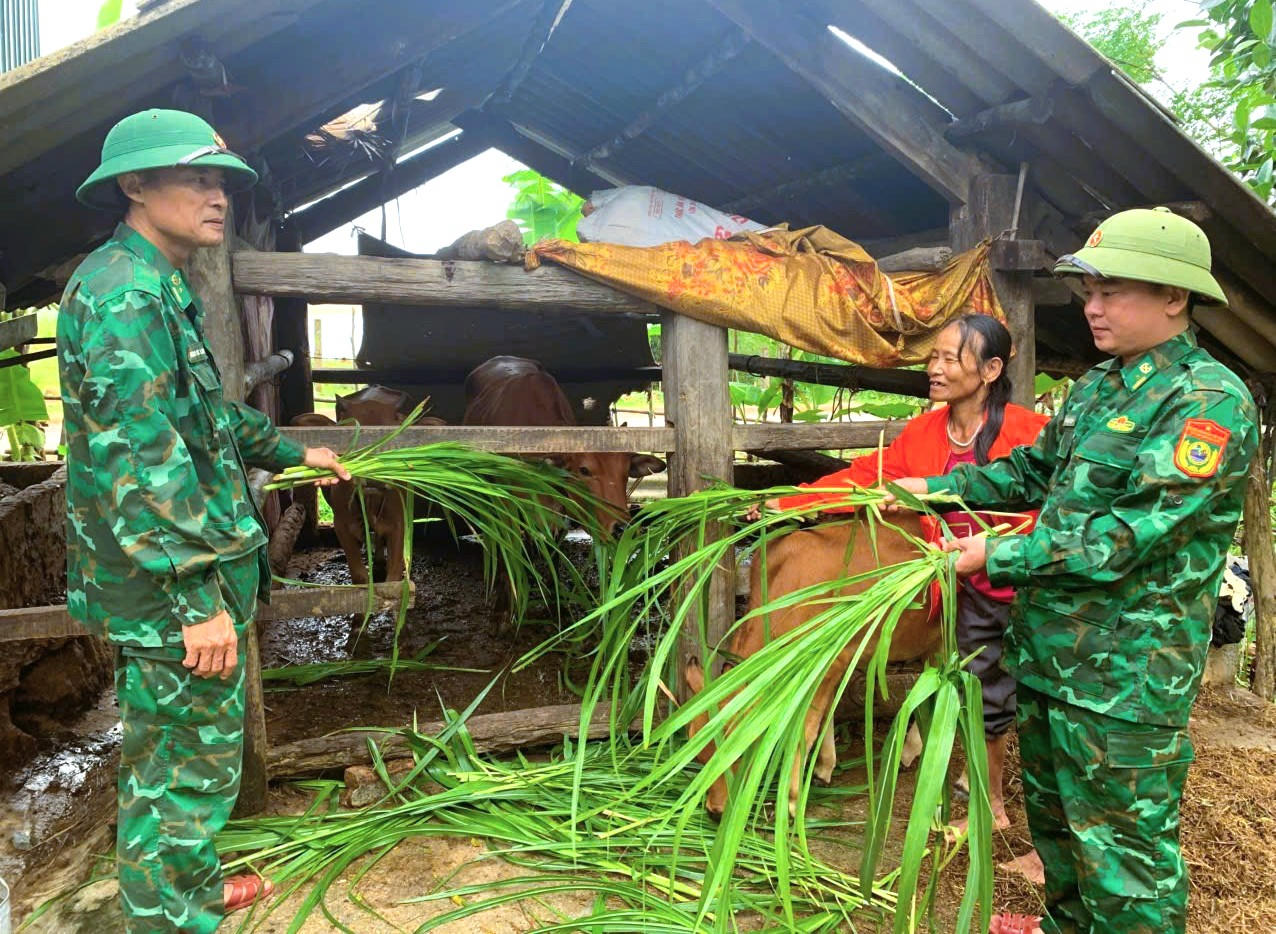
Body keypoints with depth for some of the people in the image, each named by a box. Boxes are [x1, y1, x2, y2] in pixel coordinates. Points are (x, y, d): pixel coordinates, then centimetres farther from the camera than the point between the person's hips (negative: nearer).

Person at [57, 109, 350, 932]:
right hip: (171, 588, -10)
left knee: (190, 750, 24)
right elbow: (139, 458, -25)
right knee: (185, 763, 4)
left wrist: (288, 451, 37)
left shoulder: (162, 290, 14)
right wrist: (199, 597, -25)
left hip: (198, 572, 10)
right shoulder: (124, 292, -18)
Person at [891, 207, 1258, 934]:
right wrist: (935, 487, 10)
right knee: (1055, 812, 25)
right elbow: (1033, 471, 20)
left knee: (1125, 846, 5)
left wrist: (998, 557, -23)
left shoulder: (1210, 400, -17)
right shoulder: (1098, 387, 9)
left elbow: (1129, 533, -24)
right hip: (1051, 651, 9)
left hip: (1127, 675, -9)